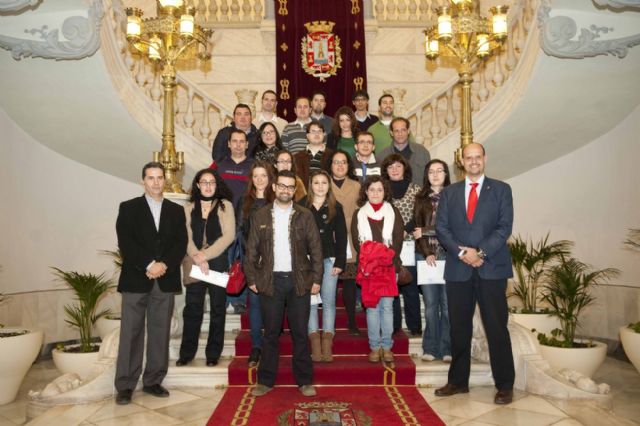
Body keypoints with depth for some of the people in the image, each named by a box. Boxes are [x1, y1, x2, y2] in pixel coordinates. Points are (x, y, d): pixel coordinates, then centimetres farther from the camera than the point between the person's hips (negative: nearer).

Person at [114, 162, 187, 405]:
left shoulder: (176, 210, 14)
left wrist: (164, 265, -12)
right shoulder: (129, 208, 6)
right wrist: (149, 265, -15)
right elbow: (125, 242, -5)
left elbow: (181, 244, 4)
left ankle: (153, 381, 16)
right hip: (136, 280, -2)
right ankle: (125, 386, 8)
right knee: (131, 333, 0)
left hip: (166, 282, 3)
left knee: (160, 333, 6)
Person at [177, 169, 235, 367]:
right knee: (192, 310, 2)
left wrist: (205, 255, -12)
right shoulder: (189, 208, 11)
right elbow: (186, 237, 2)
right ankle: (187, 353, 13)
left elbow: (228, 236, -7)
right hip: (194, 265, 2)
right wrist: (197, 258, -13)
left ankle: (213, 354, 14)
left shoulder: (225, 206, 3)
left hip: (218, 265, -1)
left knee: (217, 310, 4)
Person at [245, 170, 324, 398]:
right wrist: (252, 279, 1)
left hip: (299, 281, 0)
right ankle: (266, 380, 19)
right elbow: (251, 251, 7)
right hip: (270, 281, 0)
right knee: (270, 333, 8)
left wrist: (316, 279, -2)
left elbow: (316, 249, 3)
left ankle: (305, 381, 17)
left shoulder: (305, 216, 4)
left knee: (300, 333, 6)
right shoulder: (260, 216, 6)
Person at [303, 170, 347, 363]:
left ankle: (327, 345, 5)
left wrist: (339, 262, -2)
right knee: (310, 301, -1)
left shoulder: (336, 207, 7)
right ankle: (315, 345, 5)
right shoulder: (301, 206, 5)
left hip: (329, 259, 1)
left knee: (329, 301, 0)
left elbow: (341, 236, 6)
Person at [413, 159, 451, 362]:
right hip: (425, 255, 1)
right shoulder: (421, 198, 12)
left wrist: (427, 231, -4)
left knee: (448, 303, -2)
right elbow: (418, 228, 5)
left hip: (448, 255, -1)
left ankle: (447, 349, 6)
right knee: (430, 304, 1)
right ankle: (430, 348, 8)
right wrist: (427, 253, -8)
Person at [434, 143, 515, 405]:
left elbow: (504, 227, -3)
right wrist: (462, 252, -11)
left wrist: (481, 252, -14)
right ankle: (458, 381, 20)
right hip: (458, 269, 2)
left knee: (496, 327, 1)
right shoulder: (449, 192, 13)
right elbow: (441, 228, 4)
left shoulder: (501, 189, 7)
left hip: (492, 268, -2)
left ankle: (505, 385, 12)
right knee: (459, 329, 9)